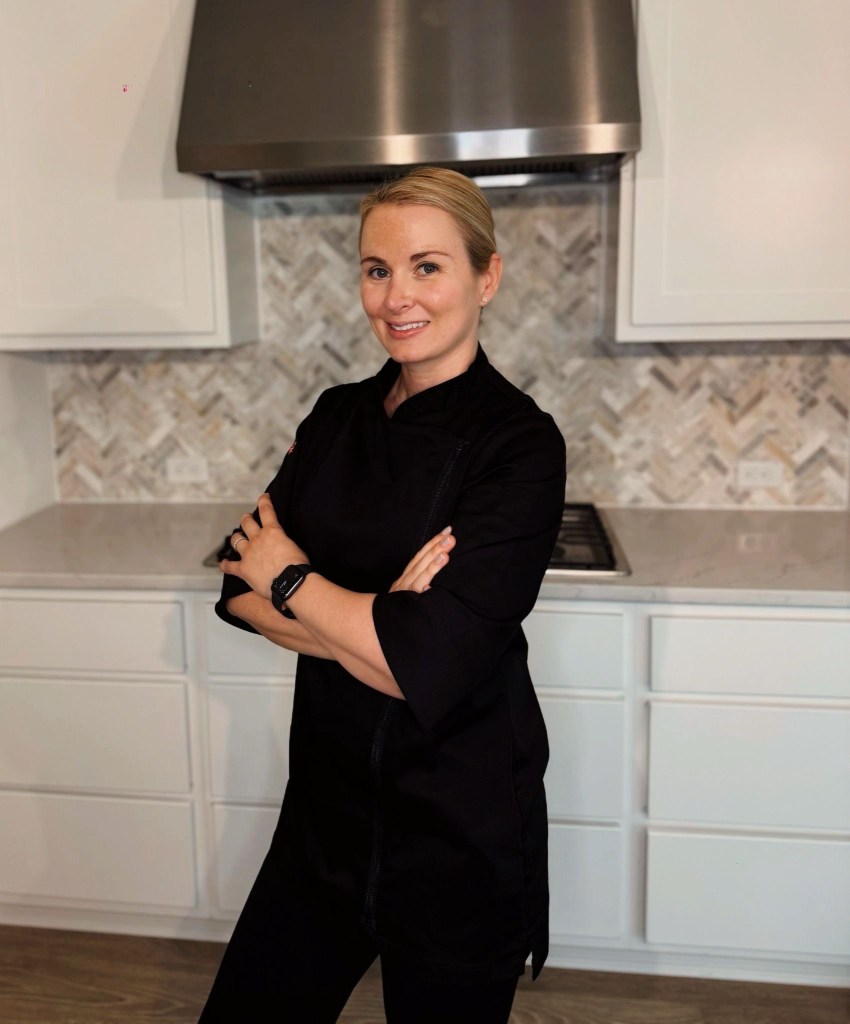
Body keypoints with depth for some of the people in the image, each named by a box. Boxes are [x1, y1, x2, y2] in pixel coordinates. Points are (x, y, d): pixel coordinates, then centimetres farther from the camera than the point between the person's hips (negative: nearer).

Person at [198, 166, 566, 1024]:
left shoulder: (519, 444, -18)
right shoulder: (338, 417, 1)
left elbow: (426, 666, -26)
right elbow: (239, 588, -3)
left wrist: (291, 580, -11)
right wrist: (373, 621, -21)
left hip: (460, 831, -5)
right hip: (329, 802, 5)